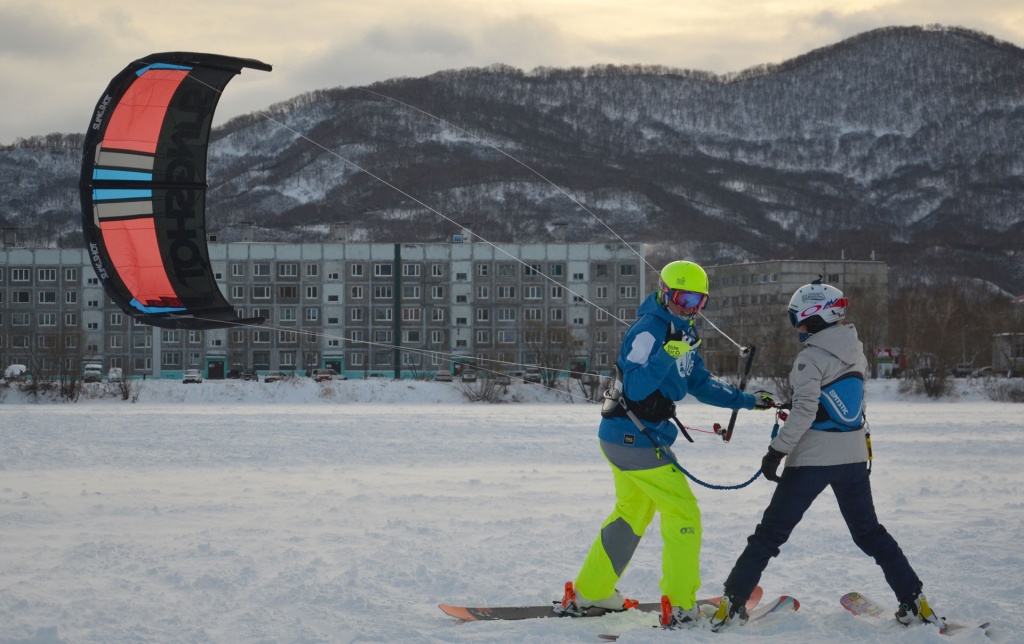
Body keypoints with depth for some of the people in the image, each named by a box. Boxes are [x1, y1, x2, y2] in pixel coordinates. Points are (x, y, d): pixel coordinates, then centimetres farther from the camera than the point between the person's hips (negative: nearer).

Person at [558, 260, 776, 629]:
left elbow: (701, 384, 16)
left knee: (632, 514, 23)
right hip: (636, 438, -10)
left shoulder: (682, 332, 12)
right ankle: (680, 608, -2)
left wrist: (746, 401, 9)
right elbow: (635, 387, -28)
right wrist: (667, 354, -38)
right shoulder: (649, 330, -18)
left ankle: (587, 593, 30)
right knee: (683, 514, -5)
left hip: (623, 437, 10)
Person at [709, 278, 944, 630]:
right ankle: (914, 601, 11)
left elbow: (804, 411, -21)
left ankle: (733, 602, 1)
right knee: (869, 532, 18)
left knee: (770, 533, 2)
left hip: (812, 459, -6)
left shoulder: (811, 357, -15)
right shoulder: (855, 349, 5)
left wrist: (776, 451, -16)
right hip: (854, 456, 6)